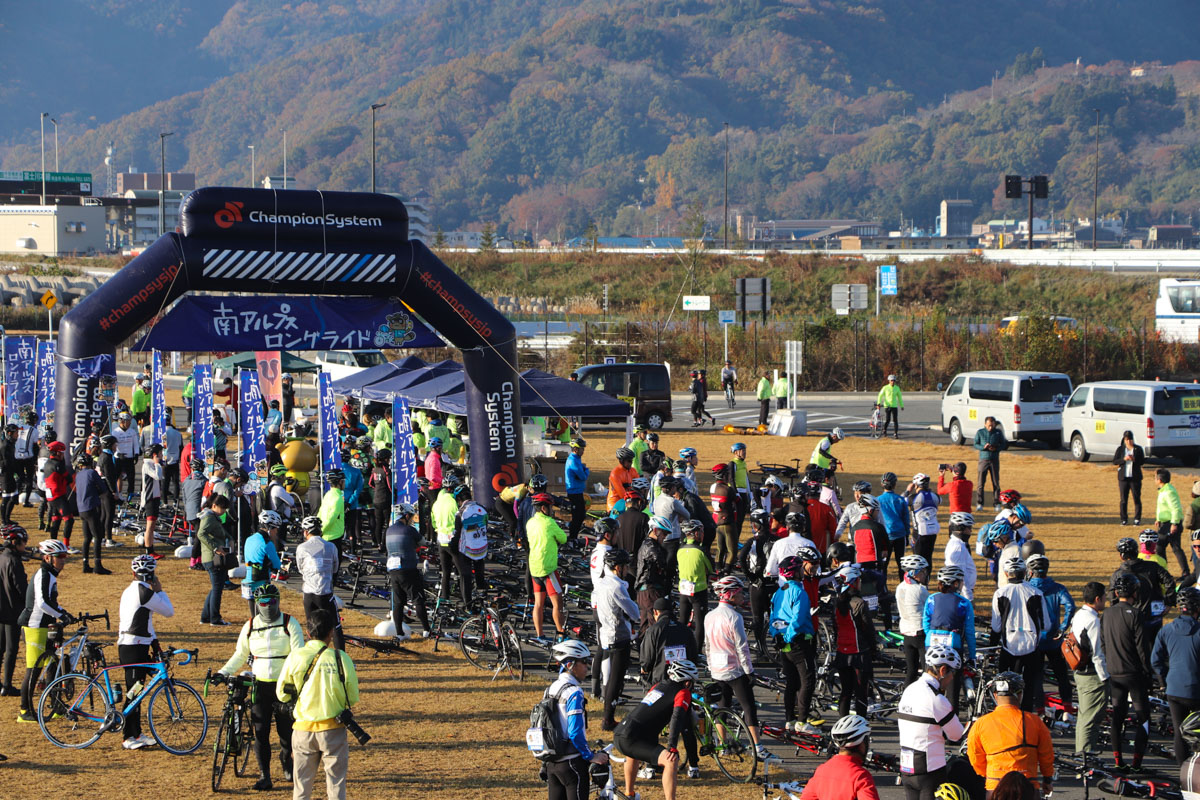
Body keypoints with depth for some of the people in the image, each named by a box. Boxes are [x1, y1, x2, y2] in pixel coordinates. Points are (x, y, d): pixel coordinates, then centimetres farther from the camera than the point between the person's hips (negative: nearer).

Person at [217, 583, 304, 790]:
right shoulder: (250, 626, 6)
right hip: (260, 685, 2)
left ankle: (286, 760, 35)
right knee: (260, 731, -4)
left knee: (286, 730, 4)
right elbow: (239, 655, 14)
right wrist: (223, 673, 1)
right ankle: (265, 777, 1)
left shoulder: (290, 624, -3)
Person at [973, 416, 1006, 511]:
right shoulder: (980, 432, 3)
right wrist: (983, 447, -15)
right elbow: (976, 445, 5)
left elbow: (1003, 445, 6)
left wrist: (996, 448, -14)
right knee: (980, 483, -4)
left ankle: (996, 503, 9)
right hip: (983, 459, -1)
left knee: (996, 483, 2)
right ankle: (979, 504, 0)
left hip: (994, 460, 1)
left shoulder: (998, 432, 4)